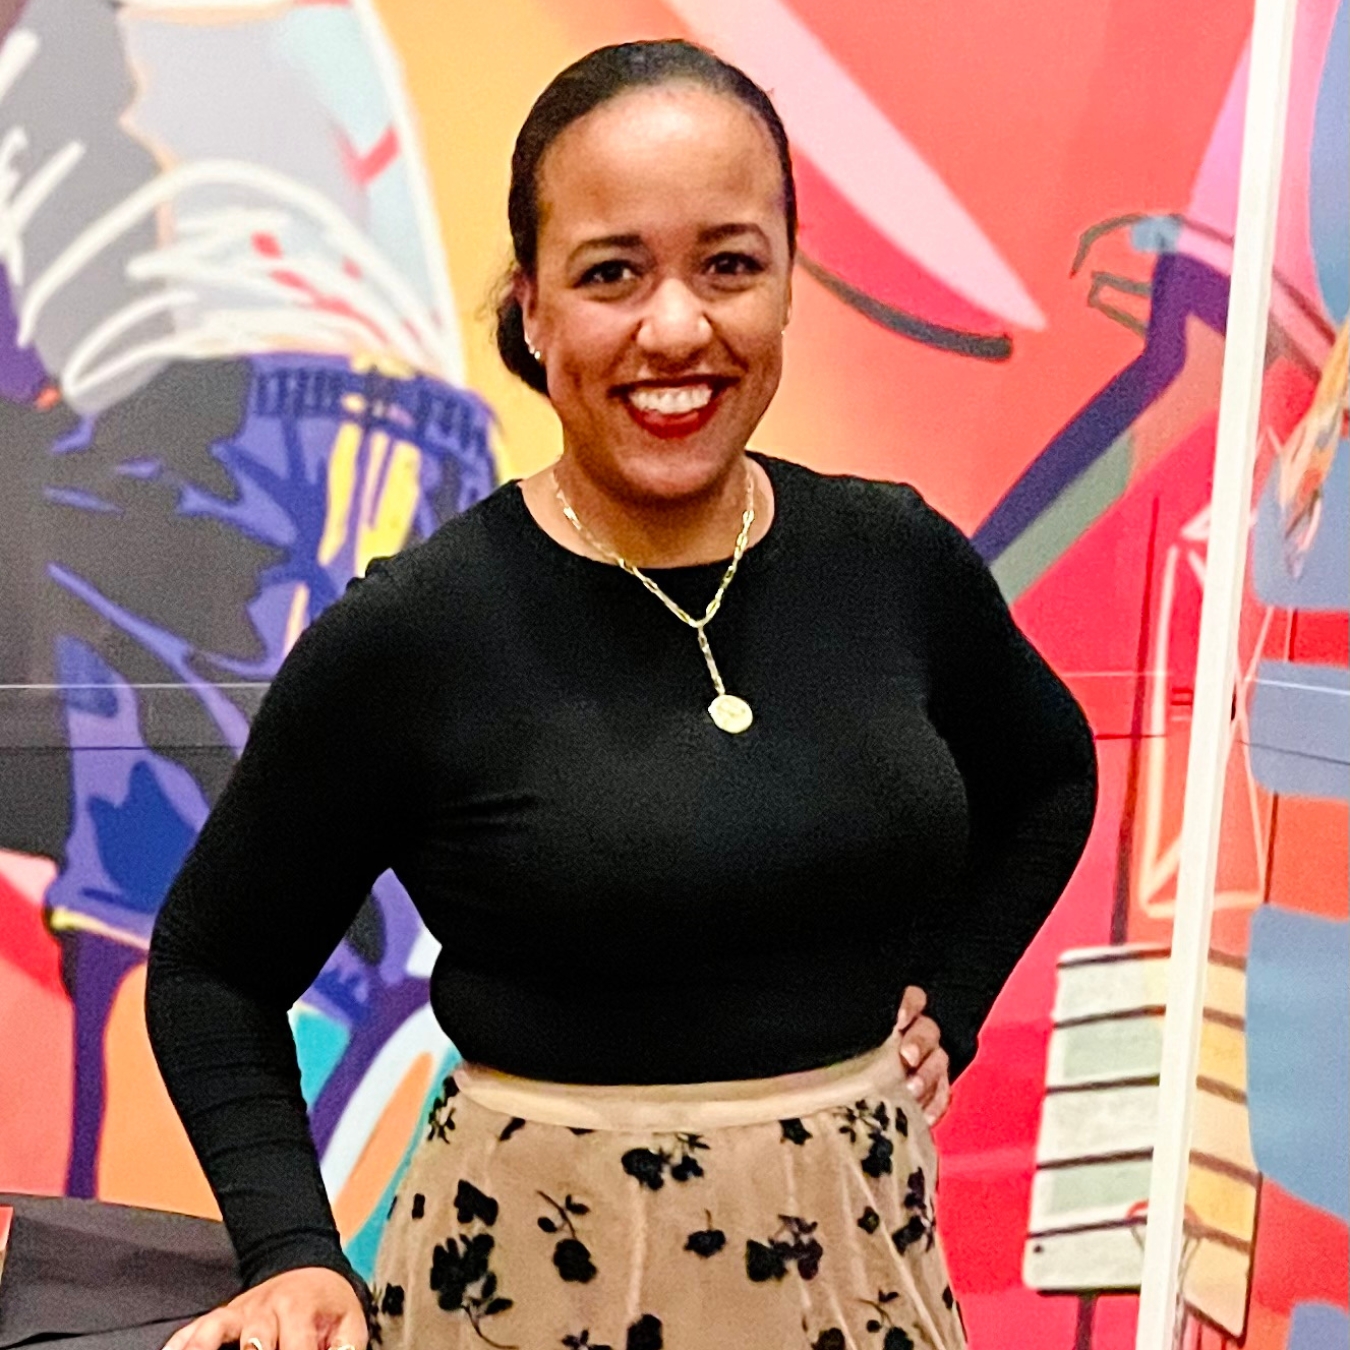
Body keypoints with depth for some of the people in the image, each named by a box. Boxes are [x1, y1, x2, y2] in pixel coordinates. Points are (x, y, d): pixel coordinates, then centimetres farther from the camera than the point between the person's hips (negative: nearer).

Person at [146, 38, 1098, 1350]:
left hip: (863, 1242, 4)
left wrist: (947, 1000, 4)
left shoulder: (900, 560, -6)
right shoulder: (403, 638, -16)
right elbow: (211, 970, -4)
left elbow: (1048, 779, 14)